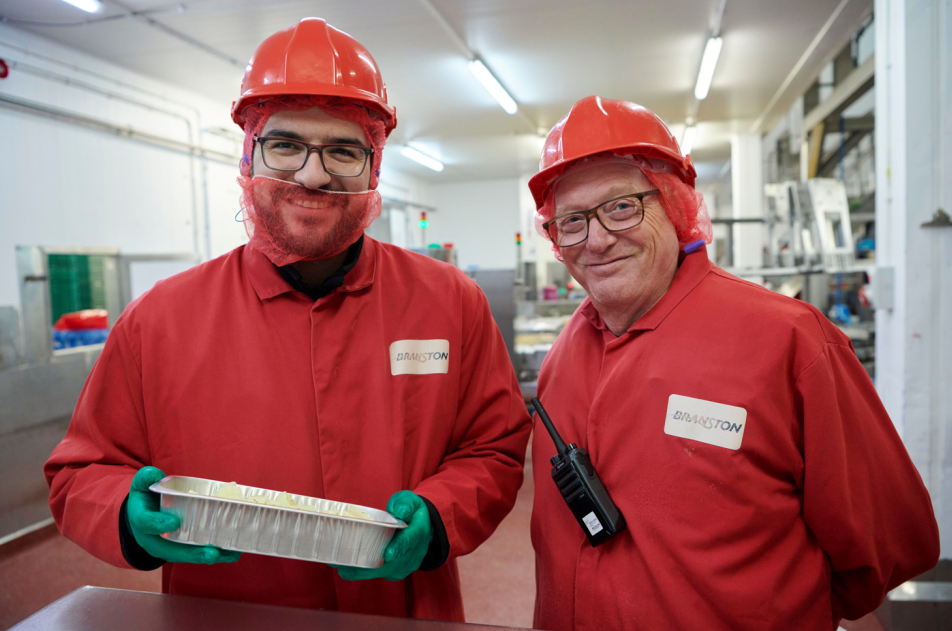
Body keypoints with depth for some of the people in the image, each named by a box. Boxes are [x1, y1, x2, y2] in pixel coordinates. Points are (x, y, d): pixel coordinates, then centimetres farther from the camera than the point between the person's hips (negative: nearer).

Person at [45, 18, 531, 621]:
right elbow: (82, 475, -1)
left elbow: (495, 450, -4)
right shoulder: (156, 321, -9)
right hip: (221, 615, 1)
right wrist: (133, 518, -22)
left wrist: (435, 518, -21)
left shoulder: (453, 302, -10)